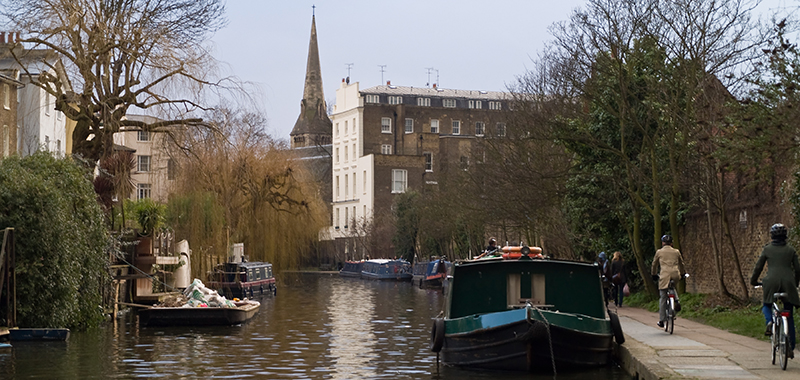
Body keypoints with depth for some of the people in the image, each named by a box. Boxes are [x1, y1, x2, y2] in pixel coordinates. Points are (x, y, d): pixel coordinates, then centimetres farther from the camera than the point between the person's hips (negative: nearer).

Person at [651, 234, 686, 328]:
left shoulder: (659, 252, 9)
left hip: (665, 277, -2)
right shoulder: (676, 252, 14)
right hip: (676, 276, 3)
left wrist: (653, 274, 35)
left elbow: (654, 264, 19)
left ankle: (662, 320, -1)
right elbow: (681, 264, 27)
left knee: (663, 298, 1)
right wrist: (682, 273, 44)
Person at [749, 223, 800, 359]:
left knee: (767, 305, 25)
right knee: (789, 316, 10)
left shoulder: (767, 249, 5)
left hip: (772, 282, -1)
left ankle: (769, 322, -10)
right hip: (788, 283, 1)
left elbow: (758, 267, 8)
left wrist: (753, 281, 24)